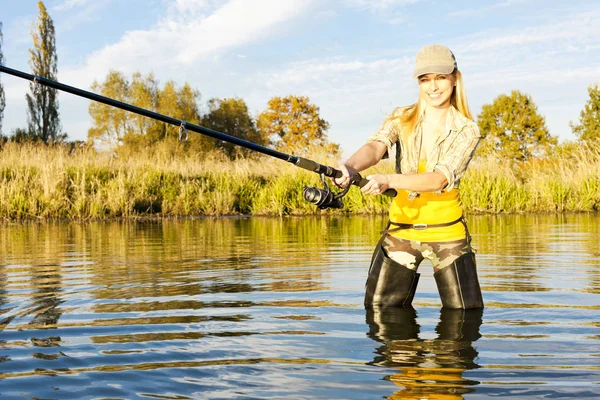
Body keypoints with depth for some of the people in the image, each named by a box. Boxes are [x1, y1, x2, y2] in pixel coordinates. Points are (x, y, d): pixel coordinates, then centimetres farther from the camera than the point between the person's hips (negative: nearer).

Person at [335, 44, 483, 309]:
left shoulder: (466, 130, -6)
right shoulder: (401, 119, 1)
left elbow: (440, 178, -22)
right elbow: (374, 147, -20)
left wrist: (388, 180, -39)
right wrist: (350, 167, -44)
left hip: (446, 232, -2)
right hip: (401, 230, 2)